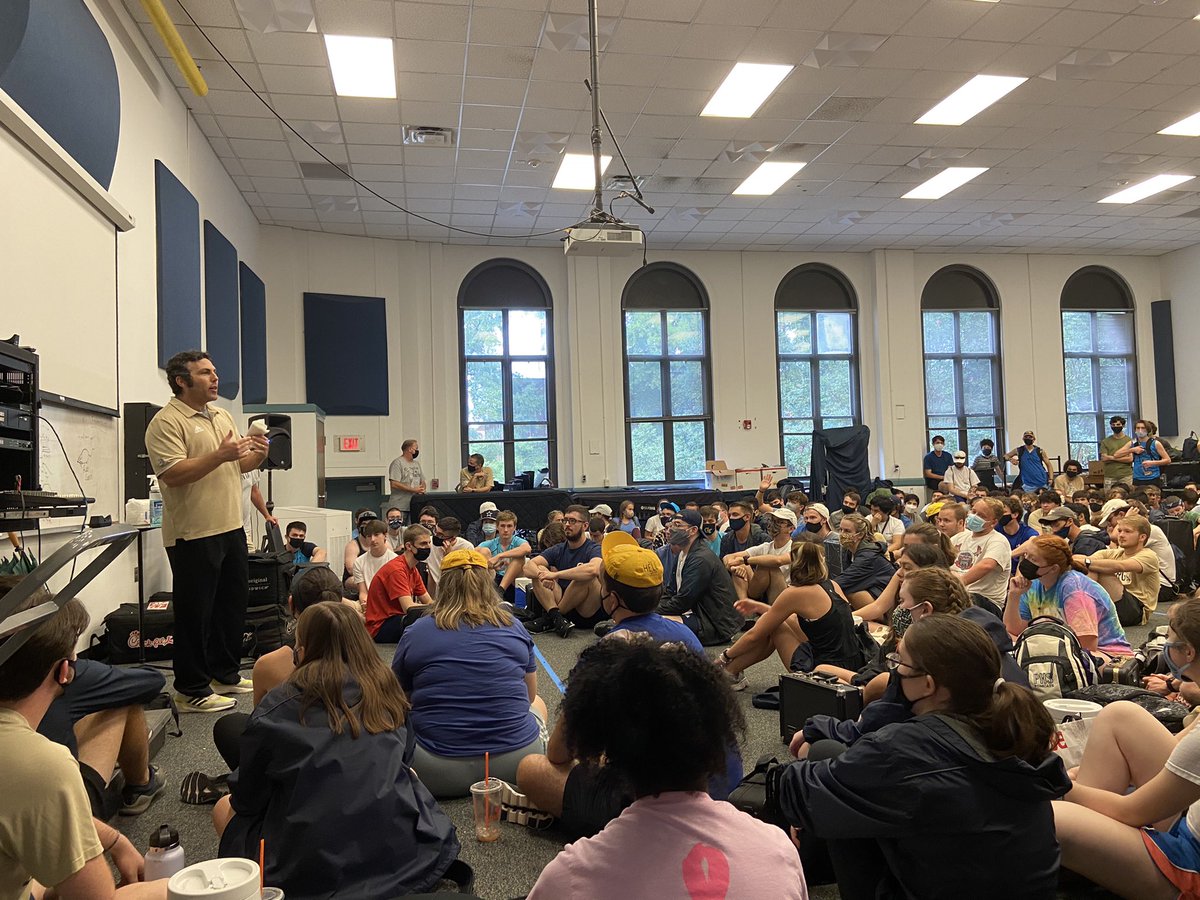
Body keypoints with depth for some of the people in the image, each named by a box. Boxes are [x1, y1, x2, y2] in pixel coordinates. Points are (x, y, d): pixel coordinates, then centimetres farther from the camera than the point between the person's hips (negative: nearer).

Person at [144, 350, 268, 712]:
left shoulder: (223, 417, 15)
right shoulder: (167, 422, -12)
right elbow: (172, 474, -23)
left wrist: (257, 455, -1)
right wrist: (219, 455, -26)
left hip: (231, 528, 9)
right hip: (194, 534, -8)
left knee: (234, 604, 16)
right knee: (195, 613, 0)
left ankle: (225, 674, 31)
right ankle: (191, 690, 12)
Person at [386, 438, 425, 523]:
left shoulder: (417, 464, 18)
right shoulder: (397, 463, -8)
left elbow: (422, 481, 22)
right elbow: (394, 484, -17)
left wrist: (422, 489, -2)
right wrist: (413, 490, -16)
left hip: (415, 506, 7)